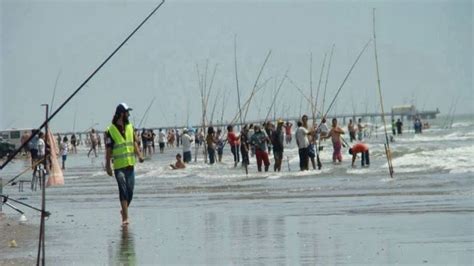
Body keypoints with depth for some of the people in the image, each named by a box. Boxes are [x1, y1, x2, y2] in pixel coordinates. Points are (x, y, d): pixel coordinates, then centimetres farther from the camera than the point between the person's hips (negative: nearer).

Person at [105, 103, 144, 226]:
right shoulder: (111, 130, -7)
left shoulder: (130, 127, 10)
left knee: (130, 191, 6)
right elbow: (108, 150, -5)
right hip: (119, 166, -5)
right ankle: (125, 217, -11)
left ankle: (124, 210, 28)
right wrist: (108, 166, -7)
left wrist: (139, 154, -1)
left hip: (130, 164, 5)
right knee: (123, 191, -10)